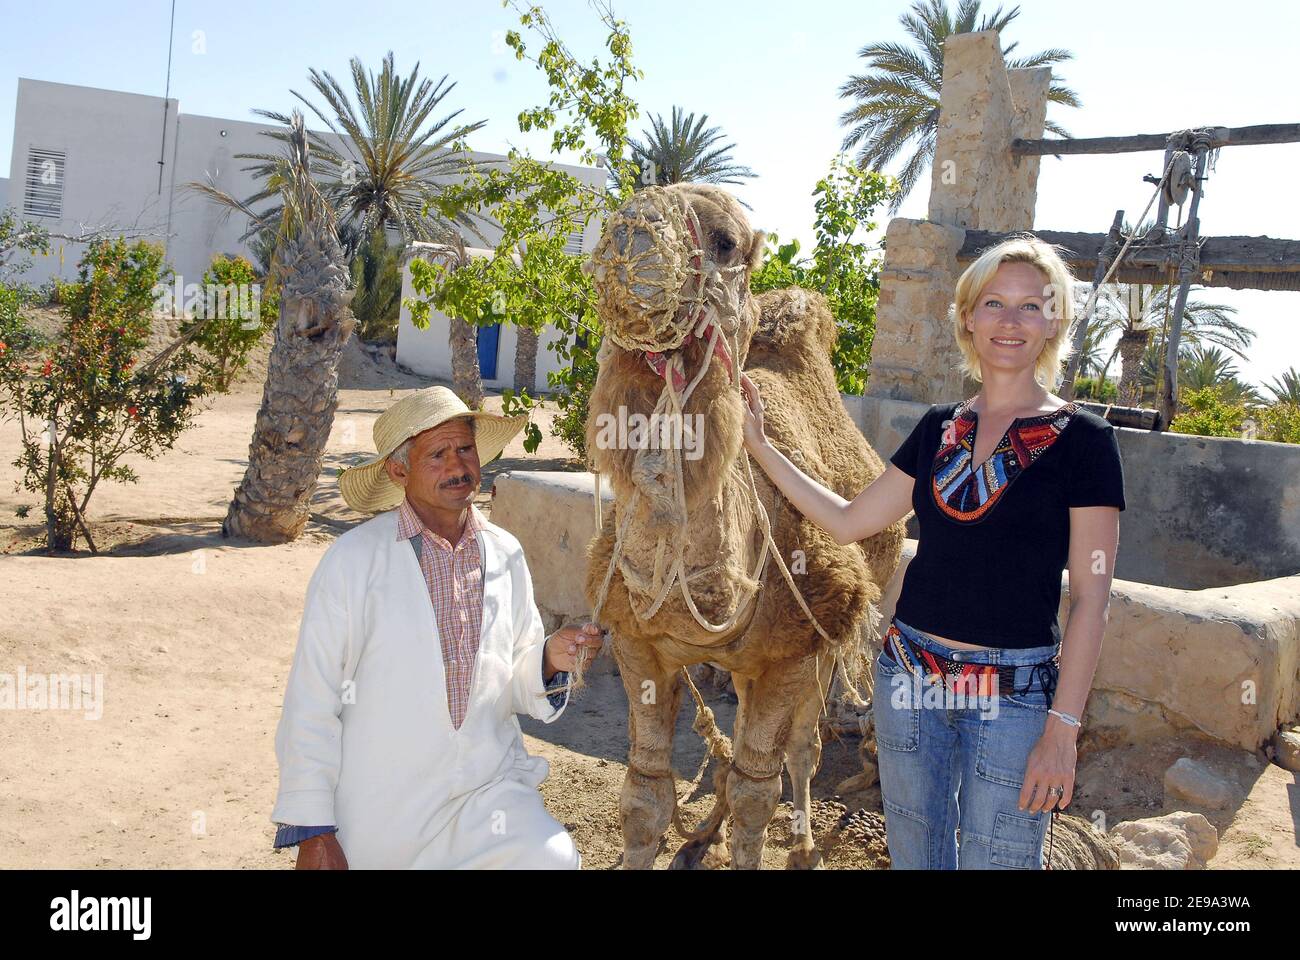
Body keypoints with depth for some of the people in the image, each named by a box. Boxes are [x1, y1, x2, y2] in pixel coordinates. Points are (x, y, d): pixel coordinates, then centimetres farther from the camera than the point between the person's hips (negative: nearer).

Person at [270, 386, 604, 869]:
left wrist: (549, 660, -11)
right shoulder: (353, 558, -9)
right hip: (382, 813, -2)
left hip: (489, 788, 2)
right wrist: (312, 833, -9)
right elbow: (312, 699, -8)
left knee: (553, 858, -21)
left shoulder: (506, 554, 4)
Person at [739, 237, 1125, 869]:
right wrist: (758, 444, 9)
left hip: (1016, 693, -4)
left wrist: (1063, 729, -13)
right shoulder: (937, 428, 6)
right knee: (912, 856, 16)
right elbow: (848, 522, 10)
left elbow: (1090, 596, -9)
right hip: (909, 673, 5)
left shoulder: (1082, 439, -8)